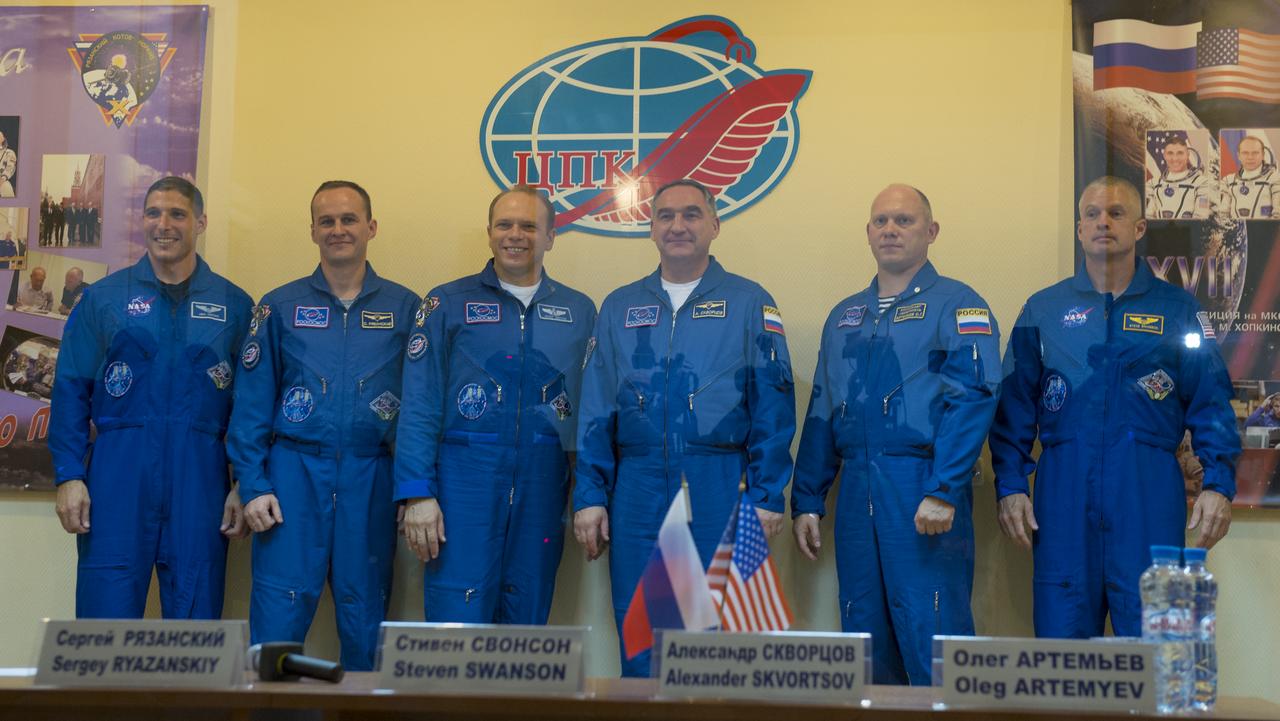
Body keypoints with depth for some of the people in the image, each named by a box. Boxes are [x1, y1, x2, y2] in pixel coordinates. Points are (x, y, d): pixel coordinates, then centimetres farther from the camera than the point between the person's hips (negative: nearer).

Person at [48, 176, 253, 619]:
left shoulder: (234, 306, 8)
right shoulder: (103, 299, 7)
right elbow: (71, 391, 5)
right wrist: (69, 476, -4)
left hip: (200, 477, 1)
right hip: (118, 471, 0)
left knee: (196, 617, 5)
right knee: (107, 615, 0)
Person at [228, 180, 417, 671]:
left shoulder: (404, 308, 6)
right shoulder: (280, 307, 6)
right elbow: (252, 404, 4)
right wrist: (252, 485, -4)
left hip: (371, 479, 1)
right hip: (294, 473, -1)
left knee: (365, 624, 8)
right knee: (277, 618, -3)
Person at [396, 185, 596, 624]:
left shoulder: (579, 311, 11)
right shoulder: (449, 304, 3)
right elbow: (419, 406, -1)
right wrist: (417, 493, -10)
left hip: (544, 484, 3)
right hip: (466, 476, -3)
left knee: (527, 622, 10)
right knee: (457, 622, -5)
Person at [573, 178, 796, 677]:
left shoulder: (750, 304, 5)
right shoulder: (620, 308, 13)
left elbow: (773, 406, 0)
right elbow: (596, 411, 10)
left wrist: (766, 497, -7)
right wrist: (589, 497, 2)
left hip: (720, 487, -2)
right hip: (637, 490, 3)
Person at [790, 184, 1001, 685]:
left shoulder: (957, 305, 0)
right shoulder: (843, 316, 19)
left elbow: (972, 400, -12)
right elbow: (820, 414, 19)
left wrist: (944, 491, -21)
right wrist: (806, 502, 13)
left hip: (922, 488, -6)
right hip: (857, 490, 6)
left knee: (931, 638, -7)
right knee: (865, 641, 10)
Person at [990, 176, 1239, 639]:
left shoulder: (1177, 309, 9)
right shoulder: (1043, 310, 12)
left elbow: (1211, 403, 6)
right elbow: (1015, 406, 9)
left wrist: (1218, 483, -5)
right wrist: (1010, 486, 0)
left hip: (1149, 487, -1)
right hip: (1064, 487, 1)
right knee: (1061, 631, 3)